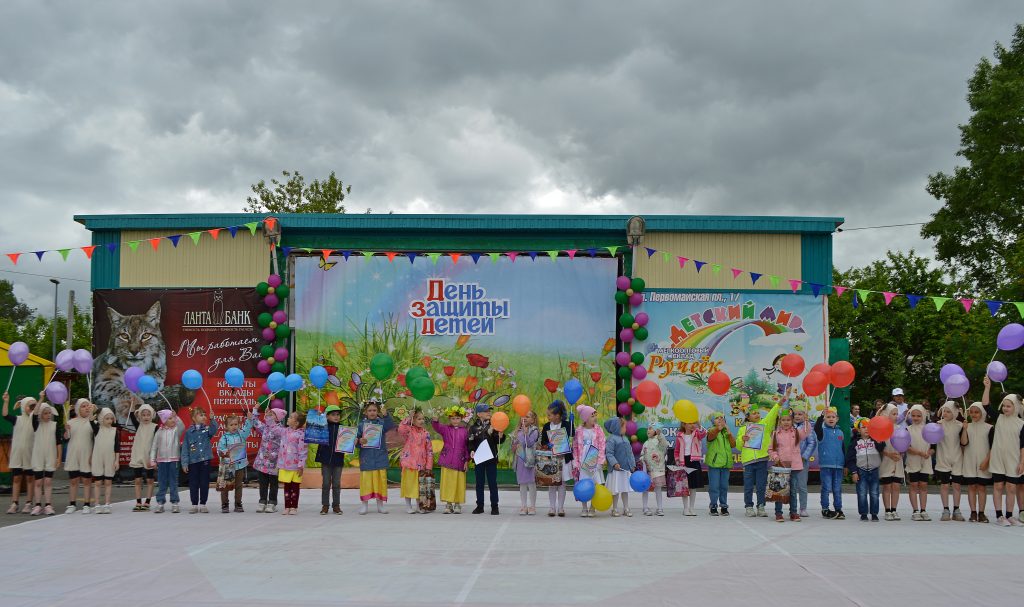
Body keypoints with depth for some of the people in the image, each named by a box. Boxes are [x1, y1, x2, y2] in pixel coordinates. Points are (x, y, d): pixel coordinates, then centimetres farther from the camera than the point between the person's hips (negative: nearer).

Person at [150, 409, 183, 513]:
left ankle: (174, 502, 8)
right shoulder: (160, 432, 4)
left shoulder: (176, 429, 1)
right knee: (161, 483, 7)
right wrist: (152, 459, 3)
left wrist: (176, 416, -28)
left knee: (173, 482, 3)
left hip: (173, 459, -2)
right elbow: (154, 446, 7)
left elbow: (181, 426, -24)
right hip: (161, 460, 2)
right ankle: (160, 503, 12)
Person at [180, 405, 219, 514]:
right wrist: (184, 463, -2)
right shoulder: (189, 431, 1)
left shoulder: (207, 429, 3)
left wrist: (212, 419, -33)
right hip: (193, 461, 0)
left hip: (205, 460, 0)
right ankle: (194, 505, 14)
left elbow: (213, 430, -20)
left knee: (204, 483, 4)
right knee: (193, 484, 5)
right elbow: (185, 448, 2)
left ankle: (203, 504, 13)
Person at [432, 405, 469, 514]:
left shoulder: (464, 431, 4)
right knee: (447, 482, 3)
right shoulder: (445, 429, 5)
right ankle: (448, 504, 11)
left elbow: (467, 446, 4)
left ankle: (457, 504, 13)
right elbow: (436, 426, -14)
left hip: (459, 461, 0)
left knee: (459, 483, 3)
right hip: (447, 461, 0)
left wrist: (466, 460, 1)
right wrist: (435, 418, -35)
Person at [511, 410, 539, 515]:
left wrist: (525, 433, -24)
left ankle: (532, 506, 6)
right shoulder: (518, 431, 13)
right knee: (522, 483, 8)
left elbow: (529, 443, -17)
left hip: (530, 459, -5)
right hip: (520, 459, 5)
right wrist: (514, 447, 0)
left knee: (531, 483, -2)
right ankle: (523, 506, 13)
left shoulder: (534, 431, -4)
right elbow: (514, 445, 21)